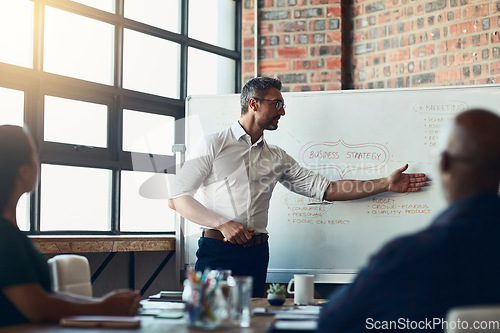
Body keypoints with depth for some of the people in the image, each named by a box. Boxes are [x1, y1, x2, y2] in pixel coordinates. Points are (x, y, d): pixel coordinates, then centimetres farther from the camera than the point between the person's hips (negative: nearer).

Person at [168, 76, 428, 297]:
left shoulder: (277, 158, 16)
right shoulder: (214, 146, 1)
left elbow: (325, 188, 15)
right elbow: (177, 198, -3)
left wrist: (386, 184, 11)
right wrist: (223, 224, -15)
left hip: (257, 255, 4)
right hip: (217, 250, -4)